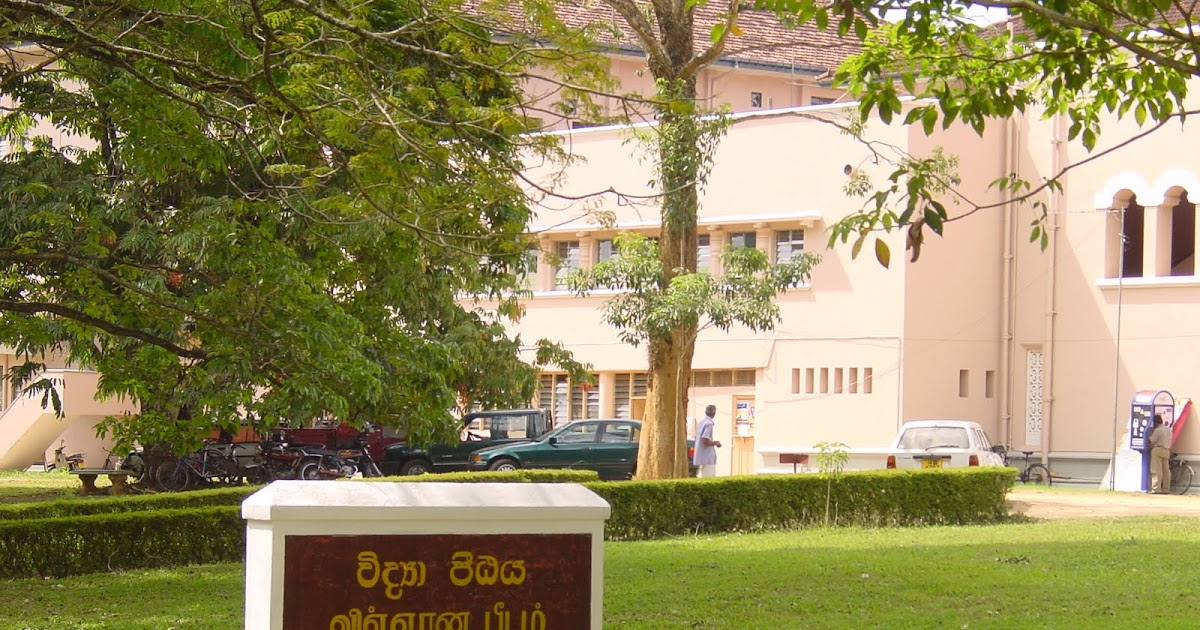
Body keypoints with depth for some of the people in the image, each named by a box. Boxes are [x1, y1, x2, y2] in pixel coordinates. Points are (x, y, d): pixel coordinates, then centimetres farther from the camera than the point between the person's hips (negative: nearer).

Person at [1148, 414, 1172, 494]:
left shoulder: (1157, 430, -12)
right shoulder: (1168, 429, 12)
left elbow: (1151, 441, -11)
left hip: (1158, 450, -8)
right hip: (1167, 451, 8)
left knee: (1156, 471, -8)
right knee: (1166, 470, 10)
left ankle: (1156, 489, -13)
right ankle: (1166, 489, 12)